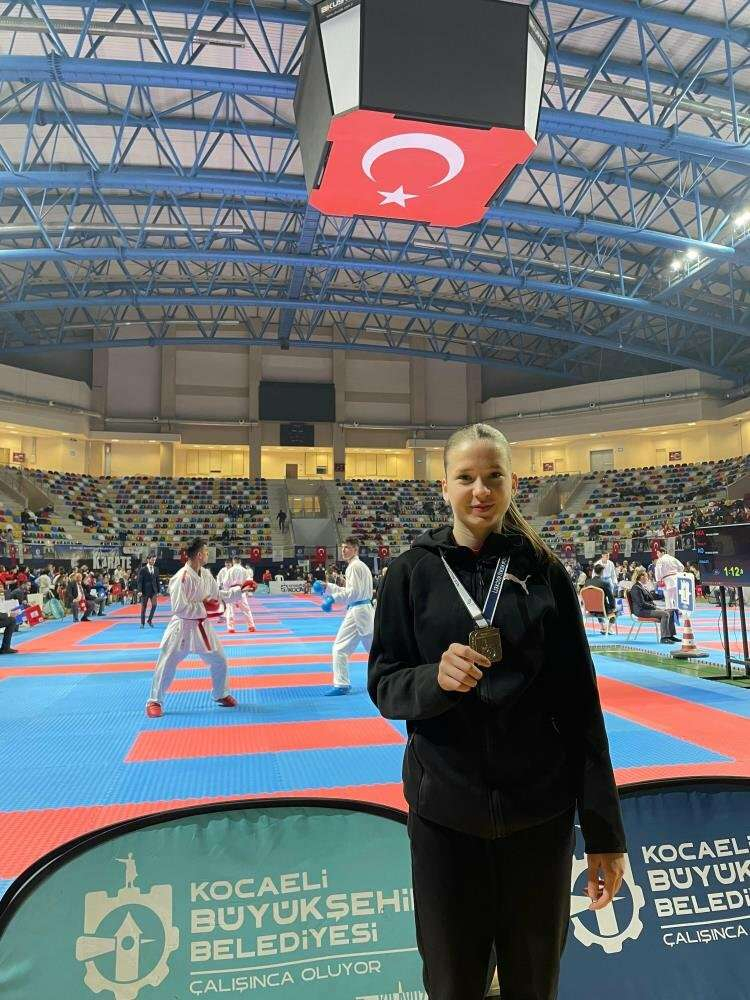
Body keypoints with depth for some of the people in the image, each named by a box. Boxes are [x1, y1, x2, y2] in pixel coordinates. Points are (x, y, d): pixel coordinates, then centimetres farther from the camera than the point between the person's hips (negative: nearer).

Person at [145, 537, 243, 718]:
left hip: (202, 627, 7)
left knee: (220, 662, 12)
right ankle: (154, 702, 18)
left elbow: (217, 595, 13)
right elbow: (179, 608, -27)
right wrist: (203, 607, -20)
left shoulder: (206, 574, 0)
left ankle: (221, 695, 32)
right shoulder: (181, 577, -24)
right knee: (166, 665, 1)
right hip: (182, 628, -7)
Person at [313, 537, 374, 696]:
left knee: (340, 648, -6)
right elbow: (348, 590, 22)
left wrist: (334, 598, -23)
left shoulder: (355, 566, -13)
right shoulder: (361, 565, 18)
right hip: (367, 610, 11)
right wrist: (326, 587, 15)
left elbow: (354, 592, -21)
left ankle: (341, 685, -3)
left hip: (357, 612, -11)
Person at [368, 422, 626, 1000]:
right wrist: (434, 679, -23)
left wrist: (605, 830, -1)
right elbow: (383, 684, -1)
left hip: (540, 811, 1)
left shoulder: (543, 572, -4)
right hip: (444, 808, 0)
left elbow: (580, 702, -2)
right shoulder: (413, 572, -4)